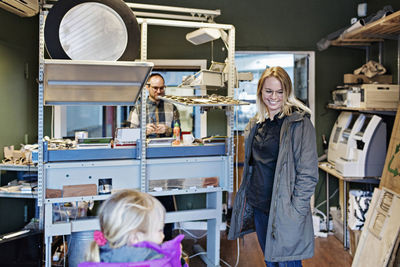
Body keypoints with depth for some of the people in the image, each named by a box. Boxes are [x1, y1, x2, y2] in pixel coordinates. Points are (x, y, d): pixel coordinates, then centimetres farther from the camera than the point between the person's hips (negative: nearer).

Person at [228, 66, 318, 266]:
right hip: (258, 206, 7)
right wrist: (247, 199, 17)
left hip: (283, 211, -6)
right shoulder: (256, 124, 9)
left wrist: (296, 211, -17)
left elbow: (308, 174, -14)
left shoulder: (299, 123, -12)